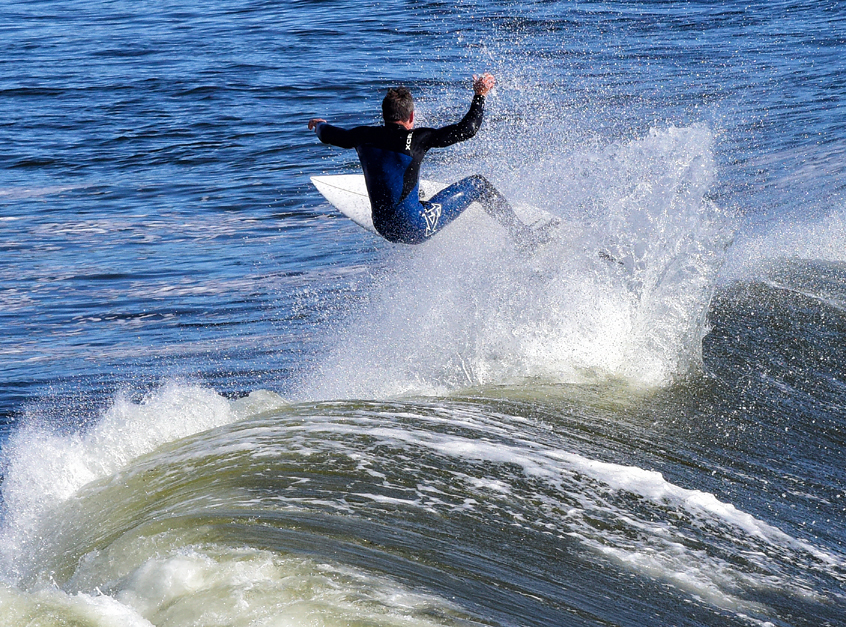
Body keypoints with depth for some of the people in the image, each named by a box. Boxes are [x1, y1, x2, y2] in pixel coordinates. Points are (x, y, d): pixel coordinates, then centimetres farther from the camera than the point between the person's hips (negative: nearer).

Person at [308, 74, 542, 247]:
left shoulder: (364, 136, -1)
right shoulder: (416, 139, -16)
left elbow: (329, 135, 20)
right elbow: (468, 129, -12)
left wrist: (319, 124, 42)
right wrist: (480, 95, 1)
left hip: (384, 229, 6)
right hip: (416, 229, -6)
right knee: (478, 184, 7)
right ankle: (525, 237, 18)